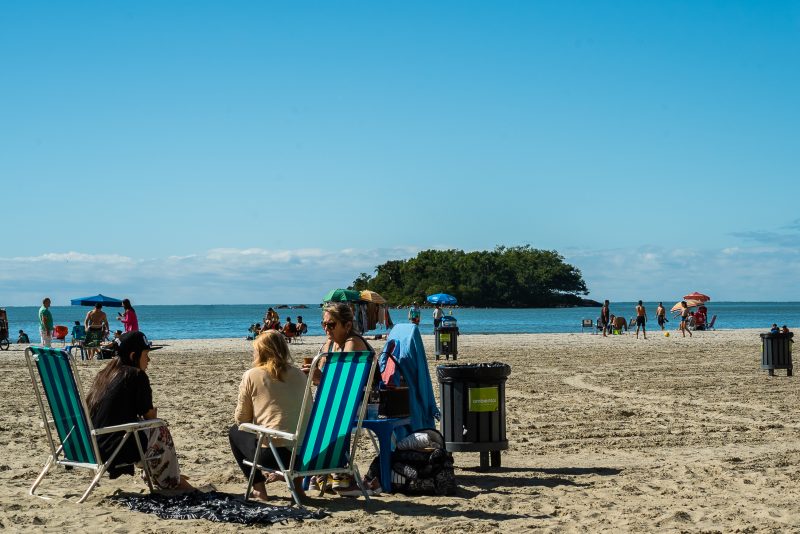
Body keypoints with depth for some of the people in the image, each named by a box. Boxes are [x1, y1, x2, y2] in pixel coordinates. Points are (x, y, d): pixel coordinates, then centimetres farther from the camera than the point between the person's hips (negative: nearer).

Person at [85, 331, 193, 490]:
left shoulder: (103, 374, 13)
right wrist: (154, 412, 22)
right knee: (161, 431, 16)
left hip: (91, 448, 8)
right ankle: (173, 483, 32)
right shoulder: (136, 375, -8)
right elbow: (150, 415, -2)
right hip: (116, 450, -8)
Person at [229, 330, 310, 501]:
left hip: (272, 453, -4)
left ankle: (259, 489, 18)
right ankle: (296, 480, 21)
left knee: (235, 432, 25)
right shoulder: (299, 375, 10)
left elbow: (241, 419, 4)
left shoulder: (251, 375, -1)